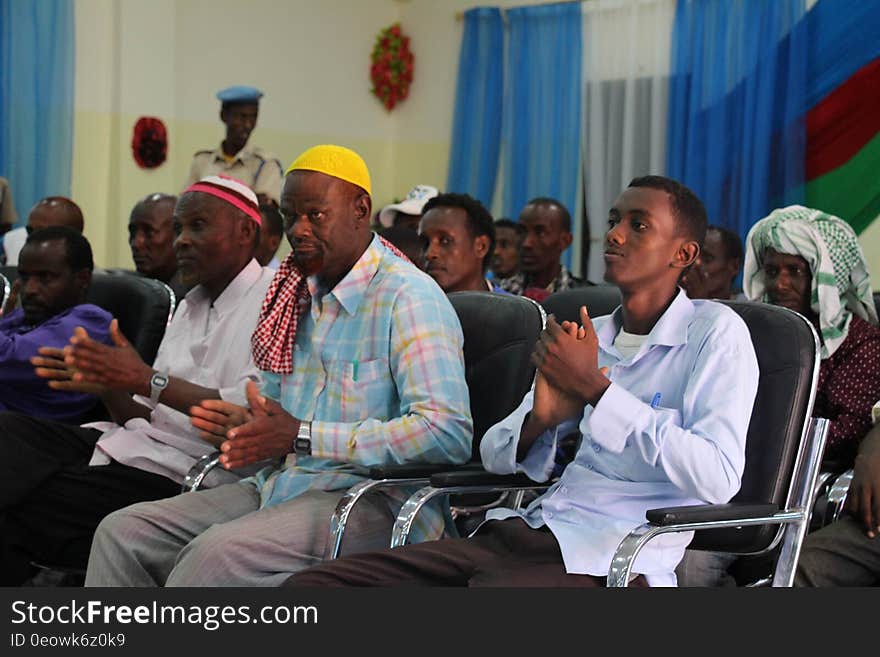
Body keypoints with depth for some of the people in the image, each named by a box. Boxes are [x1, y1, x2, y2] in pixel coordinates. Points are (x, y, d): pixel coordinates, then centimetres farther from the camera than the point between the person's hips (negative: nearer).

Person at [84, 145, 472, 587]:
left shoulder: (409, 297, -10)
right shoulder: (299, 294, 17)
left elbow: (447, 432, -22)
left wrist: (300, 435, -19)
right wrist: (251, 424, 1)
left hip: (371, 499, -8)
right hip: (278, 485, 8)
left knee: (216, 552, -31)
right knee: (123, 531, -5)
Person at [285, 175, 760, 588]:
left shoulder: (715, 332, 1)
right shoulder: (591, 335, 21)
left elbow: (718, 479, -15)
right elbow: (495, 455, 20)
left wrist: (595, 388, -11)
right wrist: (541, 417, -5)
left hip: (604, 559, -7)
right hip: (520, 533, 7)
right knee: (309, 583, -11)